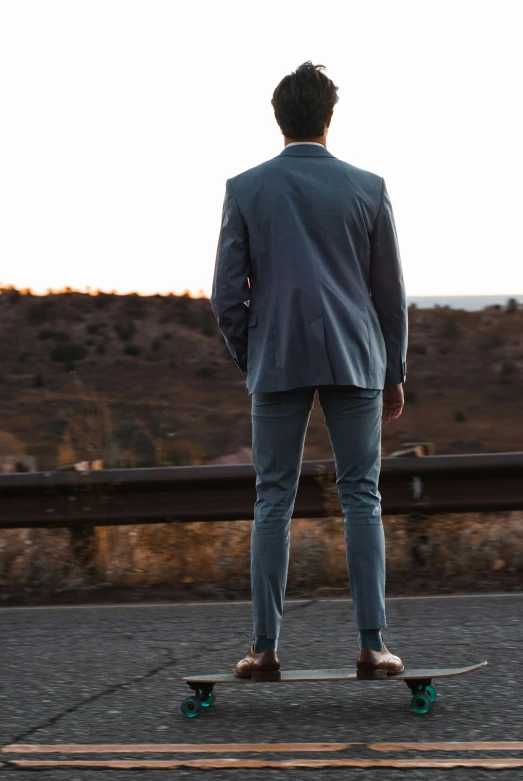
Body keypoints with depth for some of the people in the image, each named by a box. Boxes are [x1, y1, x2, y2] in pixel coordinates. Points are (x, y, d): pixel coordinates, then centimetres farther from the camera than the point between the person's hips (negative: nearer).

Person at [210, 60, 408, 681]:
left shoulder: (245, 189, 2)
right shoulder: (368, 188, 4)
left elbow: (227, 294, 1)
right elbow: (390, 292, 8)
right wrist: (394, 374, 16)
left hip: (277, 361, 0)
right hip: (354, 360, 0)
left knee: (273, 501, 3)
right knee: (360, 497, 2)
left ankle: (265, 649, 2)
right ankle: (372, 645, -2)